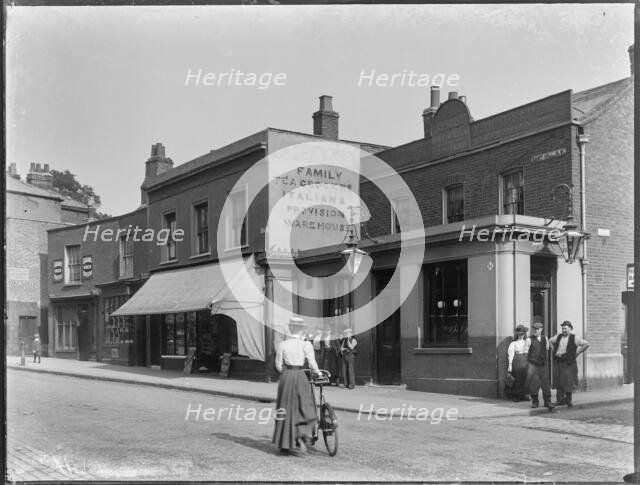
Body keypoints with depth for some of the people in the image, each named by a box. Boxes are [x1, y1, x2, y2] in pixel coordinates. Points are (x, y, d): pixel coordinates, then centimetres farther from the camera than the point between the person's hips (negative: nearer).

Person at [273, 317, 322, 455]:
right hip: (300, 377, -3)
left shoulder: (282, 344, 2)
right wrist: (318, 373, 10)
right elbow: (312, 363, -8)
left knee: (285, 409, 12)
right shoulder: (306, 344, -6)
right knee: (305, 410, 5)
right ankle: (301, 437, -17)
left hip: (286, 377, 3)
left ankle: (283, 444, 18)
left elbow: (278, 364, 5)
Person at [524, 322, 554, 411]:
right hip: (533, 364, -3)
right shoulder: (529, 340, -5)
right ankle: (535, 402, 14)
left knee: (545, 383, 1)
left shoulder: (545, 339, 8)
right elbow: (525, 353, -3)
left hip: (543, 364, 3)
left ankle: (547, 402, 9)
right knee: (533, 383, -1)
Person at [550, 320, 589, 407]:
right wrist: (554, 350, 16)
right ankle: (560, 400, 6)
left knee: (568, 381, -2)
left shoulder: (574, 338, -3)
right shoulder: (558, 337, 10)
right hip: (558, 362, 4)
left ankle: (568, 400, 12)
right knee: (559, 381, 2)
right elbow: (550, 341, 27)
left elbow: (586, 344, -4)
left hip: (568, 363, -4)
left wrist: (576, 353, -4)